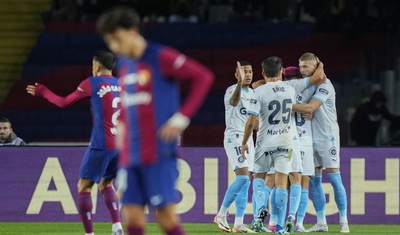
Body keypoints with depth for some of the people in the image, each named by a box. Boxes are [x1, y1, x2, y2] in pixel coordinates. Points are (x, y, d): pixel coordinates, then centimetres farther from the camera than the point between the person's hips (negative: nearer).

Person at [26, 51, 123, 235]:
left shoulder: (92, 83, -2)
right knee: (105, 185, 21)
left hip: (101, 145, -6)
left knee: (84, 187, 4)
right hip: (121, 146, 6)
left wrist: (42, 92, 20)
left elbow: (63, 103, 6)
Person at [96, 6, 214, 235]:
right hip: (130, 155, 7)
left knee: (166, 215, -7)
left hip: (159, 153, -7)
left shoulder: (160, 57, -8)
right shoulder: (124, 65, 14)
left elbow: (204, 77, -10)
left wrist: (182, 117, -13)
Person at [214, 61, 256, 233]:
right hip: (234, 137, -8)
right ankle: (221, 215, -11)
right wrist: (240, 82, -50)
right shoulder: (232, 90, -10)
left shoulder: (252, 93, 15)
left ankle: (238, 224, 2)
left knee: (245, 182, 3)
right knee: (243, 177, -20)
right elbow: (234, 102, -36)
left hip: (247, 138, 8)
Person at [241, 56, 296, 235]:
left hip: (266, 141, -2)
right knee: (281, 182, 2)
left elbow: (251, 122, -13)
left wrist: (244, 143, -2)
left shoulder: (260, 91, -11)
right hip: (285, 140, 2)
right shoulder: (290, 90, 1)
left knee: (259, 176, 16)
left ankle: (261, 208, -10)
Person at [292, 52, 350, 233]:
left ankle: (344, 222, -3)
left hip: (327, 136, -7)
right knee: (313, 180, 4)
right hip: (310, 137, 7)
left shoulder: (324, 85, -12)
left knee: (334, 178, -7)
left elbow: (310, 107, -23)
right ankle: (321, 223, 9)